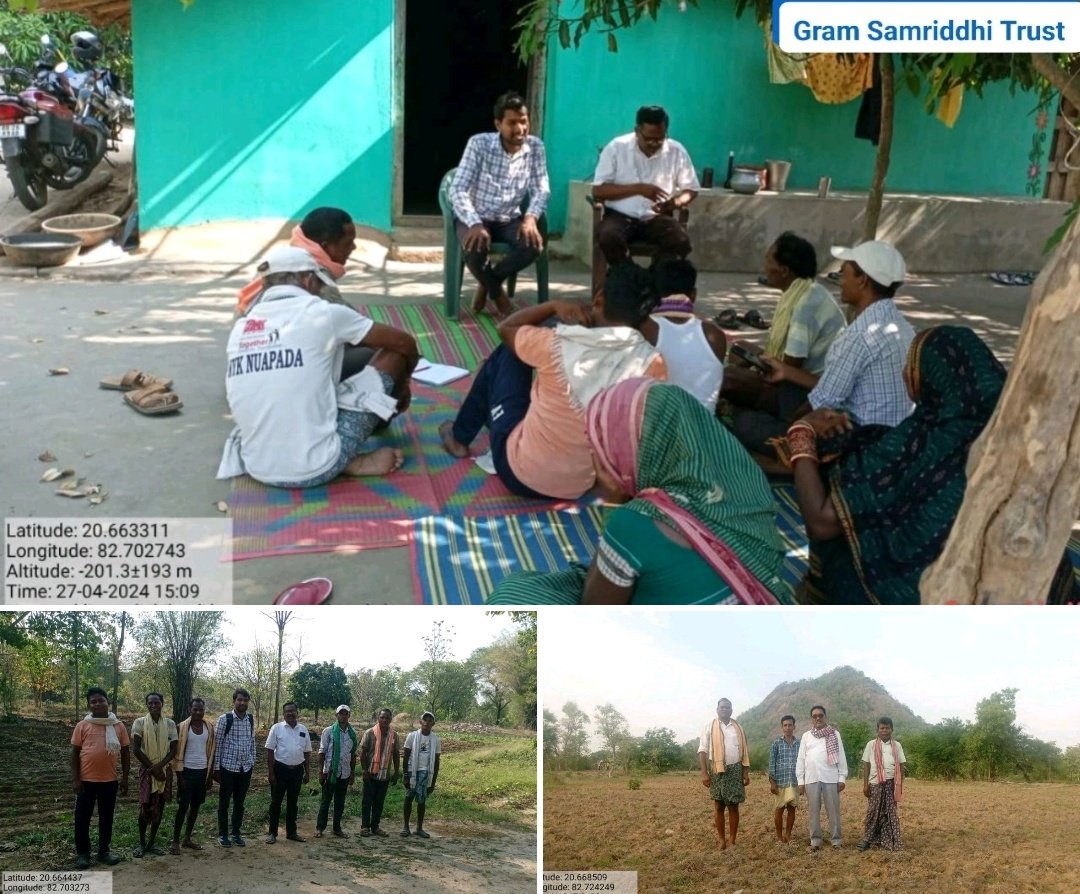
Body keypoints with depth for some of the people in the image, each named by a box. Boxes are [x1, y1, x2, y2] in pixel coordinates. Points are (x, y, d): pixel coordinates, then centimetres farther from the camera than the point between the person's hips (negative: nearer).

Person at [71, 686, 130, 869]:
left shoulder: (119, 726, 2)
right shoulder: (82, 726, -2)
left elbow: (125, 753, 7)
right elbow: (75, 753, -1)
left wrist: (125, 778, 3)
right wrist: (75, 779, -7)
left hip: (109, 780, 2)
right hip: (86, 780, -1)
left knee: (106, 817, 10)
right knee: (82, 817, 4)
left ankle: (104, 851, 22)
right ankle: (82, 853, 16)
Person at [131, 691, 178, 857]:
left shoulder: (170, 724, 1)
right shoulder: (139, 722, -5)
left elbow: (173, 750, -1)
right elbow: (136, 749, -9)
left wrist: (159, 766, -16)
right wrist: (152, 767, -12)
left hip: (165, 769, 2)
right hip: (146, 769, -2)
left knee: (159, 806, 5)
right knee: (145, 807, -5)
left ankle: (152, 842, 15)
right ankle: (142, 843, 9)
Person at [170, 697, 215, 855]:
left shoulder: (209, 728, 4)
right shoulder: (182, 727, -8)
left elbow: (211, 752, 9)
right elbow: (178, 753, -7)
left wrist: (210, 776, 7)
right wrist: (179, 776, -11)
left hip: (202, 771, 4)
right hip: (187, 771, -4)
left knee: (195, 806, 9)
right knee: (183, 806, -4)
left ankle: (188, 838, 20)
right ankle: (175, 841, 4)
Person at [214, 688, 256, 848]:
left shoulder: (251, 719, 3)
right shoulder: (224, 719, -10)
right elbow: (217, 744, -8)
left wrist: (252, 762, 11)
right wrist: (216, 768, -8)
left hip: (245, 768, 4)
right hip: (228, 767, -4)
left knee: (240, 802, 12)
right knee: (224, 802, 7)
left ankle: (236, 833, 24)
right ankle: (223, 834, 19)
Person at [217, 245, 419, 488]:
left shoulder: (240, 328, 9)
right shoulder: (322, 314, -5)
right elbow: (406, 344, 7)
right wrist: (402, 384, 29)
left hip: (259, 471, 6)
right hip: (314, 469, -5)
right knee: (394, 354, 11)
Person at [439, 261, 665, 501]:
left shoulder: (559, 345, -23)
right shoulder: (652, 364, -19)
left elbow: (505, 328, 0)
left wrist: (555, 306, 0)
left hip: (520, 473, -3)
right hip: (582, 485, 3)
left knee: (507, 354, 17)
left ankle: (460, 437, 38)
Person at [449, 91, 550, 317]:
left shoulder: (535, 147, -5)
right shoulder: (479, 144, -16)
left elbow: (541, 189, -5)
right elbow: (458, 189, -19)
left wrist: (531, 217, -27)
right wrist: (475, 224, -34)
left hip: (509, 220, 3)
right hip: (474, 217, -3)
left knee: (534, 244, -27)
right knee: (475, 248, -35)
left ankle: (487, 282, 1)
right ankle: (497, 293, -1)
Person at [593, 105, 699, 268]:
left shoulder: (677, 151, 0)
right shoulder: (616, 148, -6)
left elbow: (691, 189, 9)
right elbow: (598, 191, -9)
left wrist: (675, 202, -15)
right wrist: (638, 188, -19)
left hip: (657, 217, 1)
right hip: (621, 215, -1)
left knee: (681, 241, -28)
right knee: (609, 238, -34)